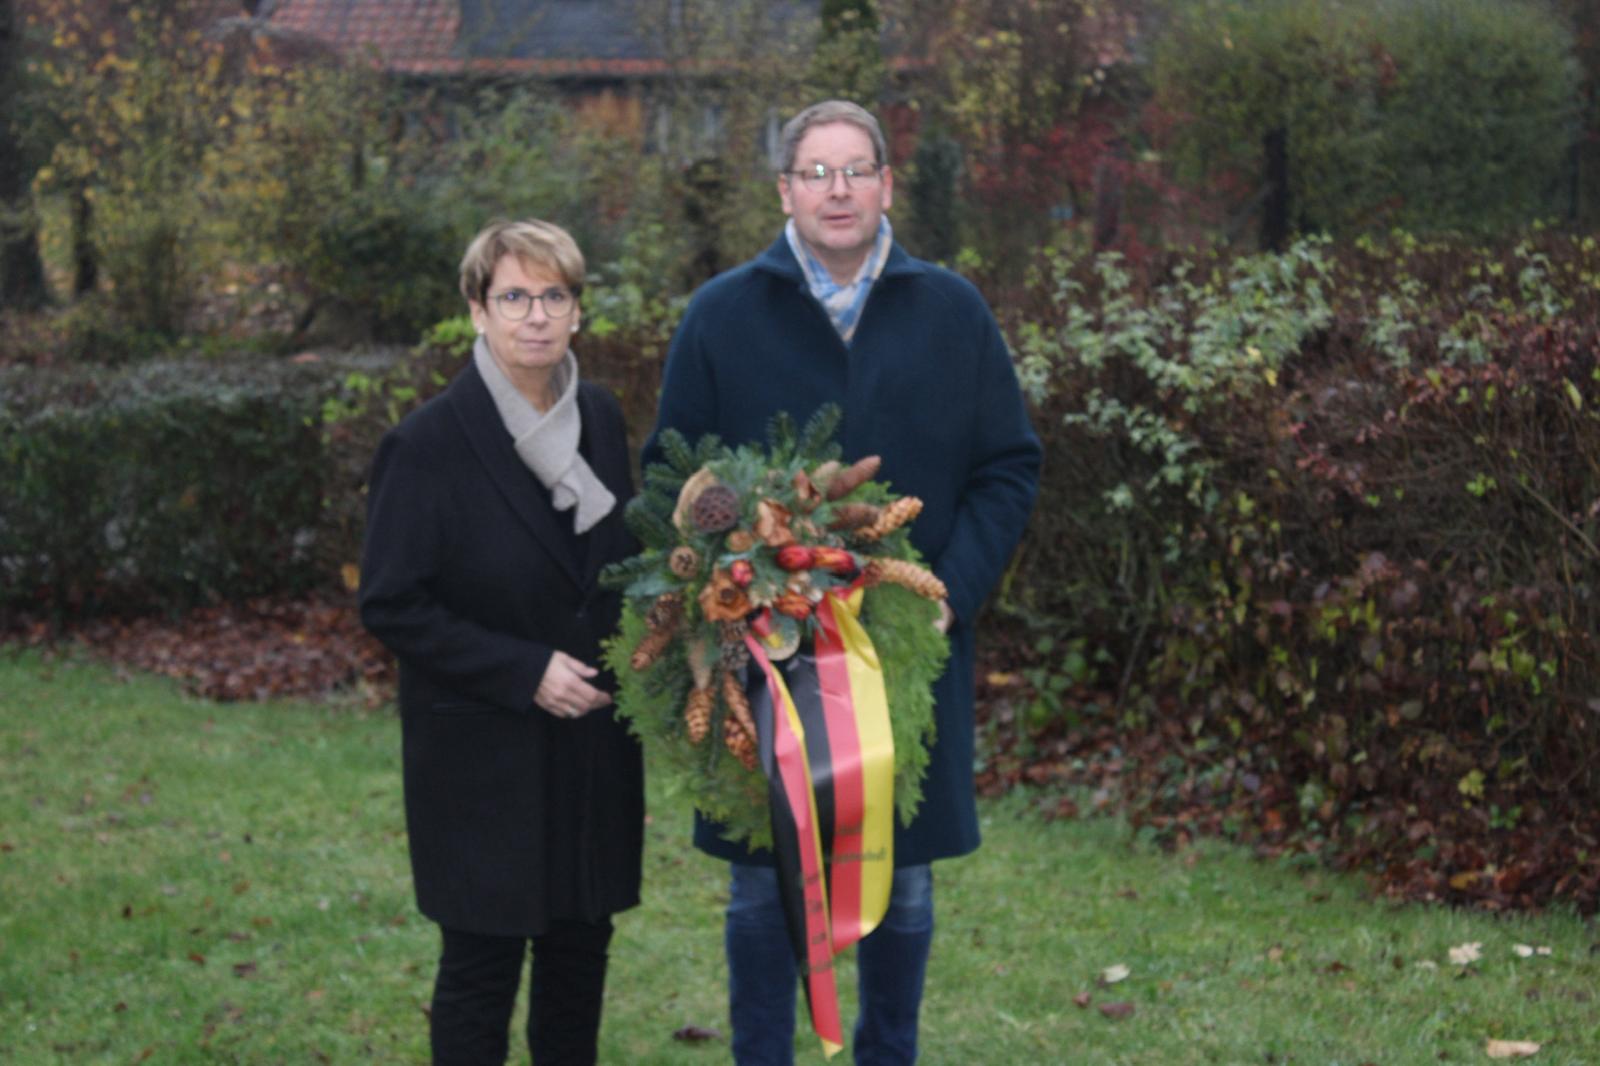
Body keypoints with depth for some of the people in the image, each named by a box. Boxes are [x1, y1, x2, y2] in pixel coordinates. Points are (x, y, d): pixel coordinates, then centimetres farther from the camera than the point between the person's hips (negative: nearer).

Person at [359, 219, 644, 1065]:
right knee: (482, 962, 3)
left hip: (594, 741, 5)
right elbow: (390, 605, -13)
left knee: (580, 947, 13)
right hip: (483, 752, -5)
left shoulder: (598, 417, 3)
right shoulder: (429, 443, -14)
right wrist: (525, 672, -18)